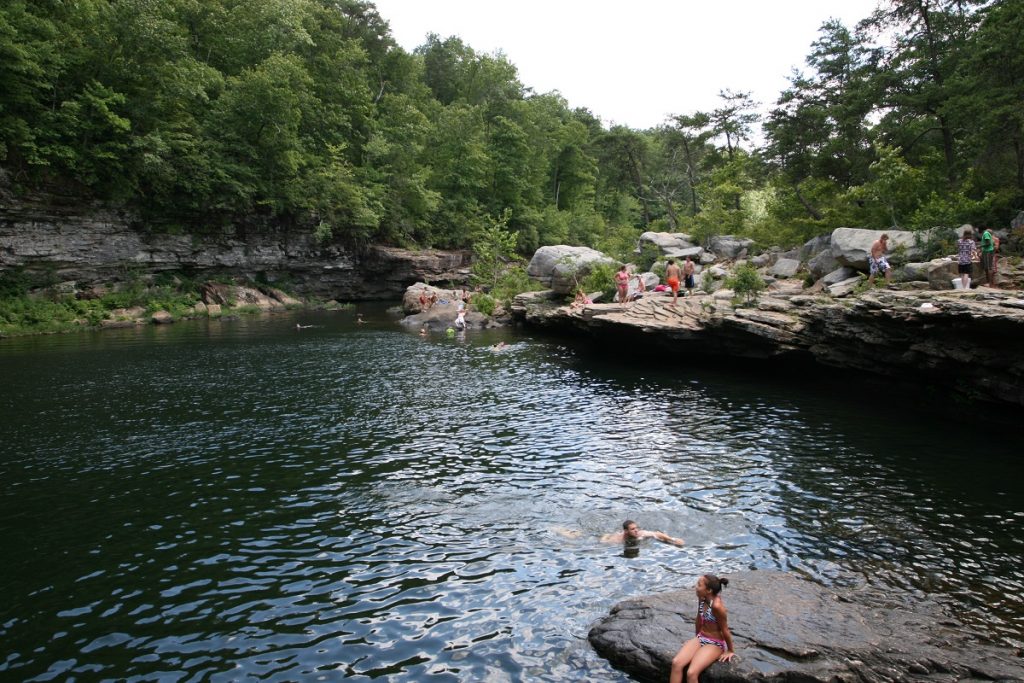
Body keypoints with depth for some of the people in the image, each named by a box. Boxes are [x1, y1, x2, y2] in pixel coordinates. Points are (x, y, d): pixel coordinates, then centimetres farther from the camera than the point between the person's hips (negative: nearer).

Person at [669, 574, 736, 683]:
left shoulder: (717, 606, -28)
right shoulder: (702, 598, -4)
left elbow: (725, 630, -16)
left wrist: (731, 650, -5)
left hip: (715, 644, -7)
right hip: (700, 638, 7)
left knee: (691, 673, -26)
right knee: (676, 662, -16)